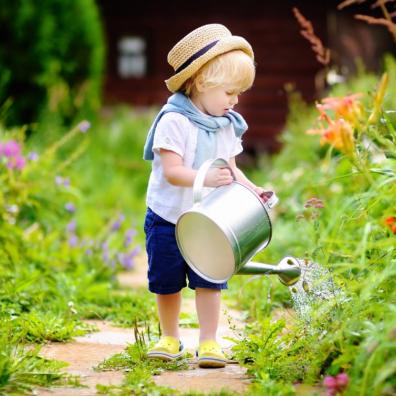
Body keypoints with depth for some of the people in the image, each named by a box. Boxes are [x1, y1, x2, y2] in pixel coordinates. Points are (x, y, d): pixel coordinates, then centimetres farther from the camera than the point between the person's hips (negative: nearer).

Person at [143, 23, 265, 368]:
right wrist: (205, 178, -41)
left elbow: (230, 170, 8)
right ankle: (170, 338, 27)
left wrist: (253, 190, -10)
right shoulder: (174, 121, -18)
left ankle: (209, 342, 6)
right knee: (167, 282, 9)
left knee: (209, 281, -2)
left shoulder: (227, 126, 2)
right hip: (167, 219, -4)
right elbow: (172, 171, -25)